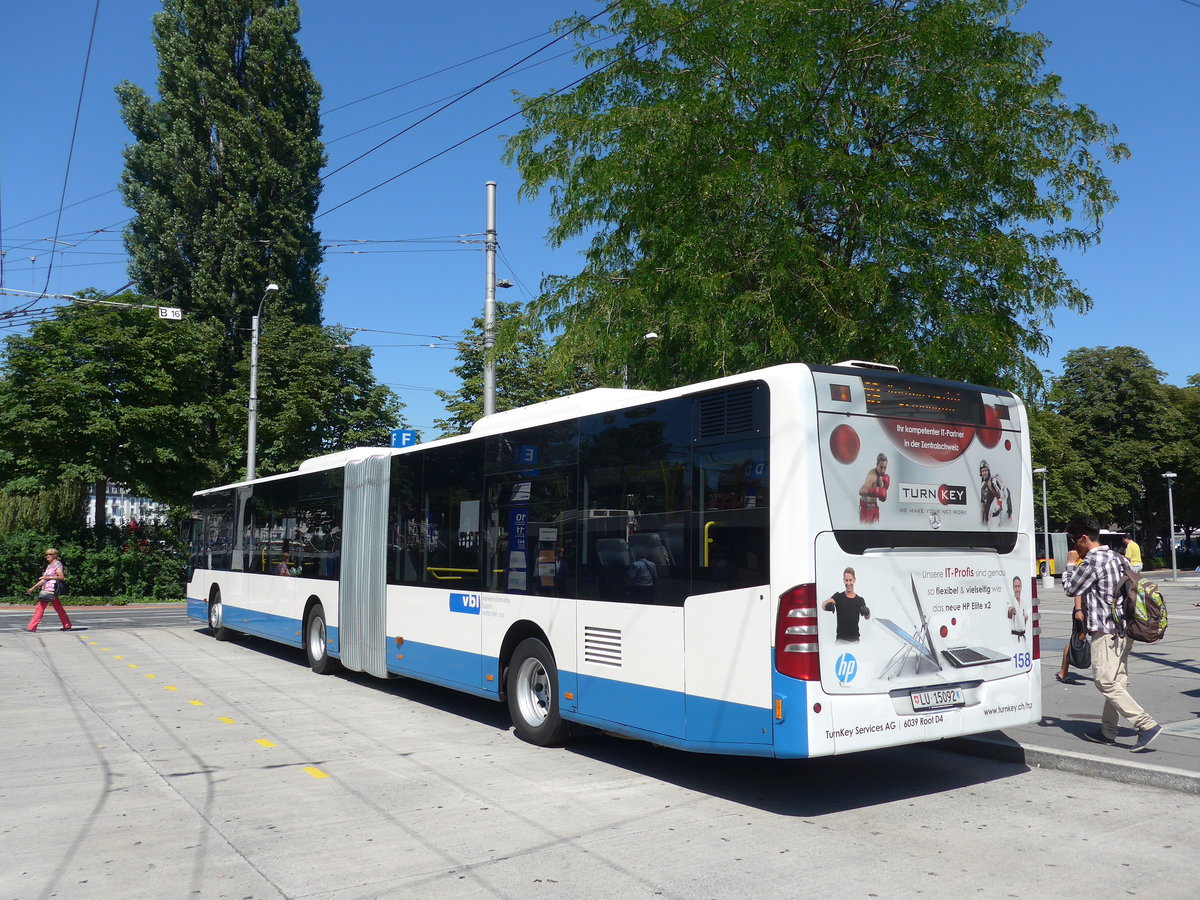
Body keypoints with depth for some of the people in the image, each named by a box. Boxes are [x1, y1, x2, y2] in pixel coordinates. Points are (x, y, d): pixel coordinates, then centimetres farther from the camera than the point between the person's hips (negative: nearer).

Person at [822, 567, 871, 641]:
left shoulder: (860, 600, 8)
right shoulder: (838, 596, 1)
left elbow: (867, 617, -1)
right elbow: (824, 605, -16)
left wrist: (867, 613, -25)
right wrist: (828, 605, -40)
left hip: (855, 638, 2)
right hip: (841, 639, -2)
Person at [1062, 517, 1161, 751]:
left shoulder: (1092, 560, -15)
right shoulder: (1114, 557, 15)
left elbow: (1070, 589, -6)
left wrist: (1071, 564, 8)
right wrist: (1084, 610, 26)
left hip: (1106, 630, -10)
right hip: (1124, 628, 10)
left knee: (1106, 682, -9)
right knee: (1117, 681, 12)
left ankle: (1147, 725, -15)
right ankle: (1108, 731, 20)